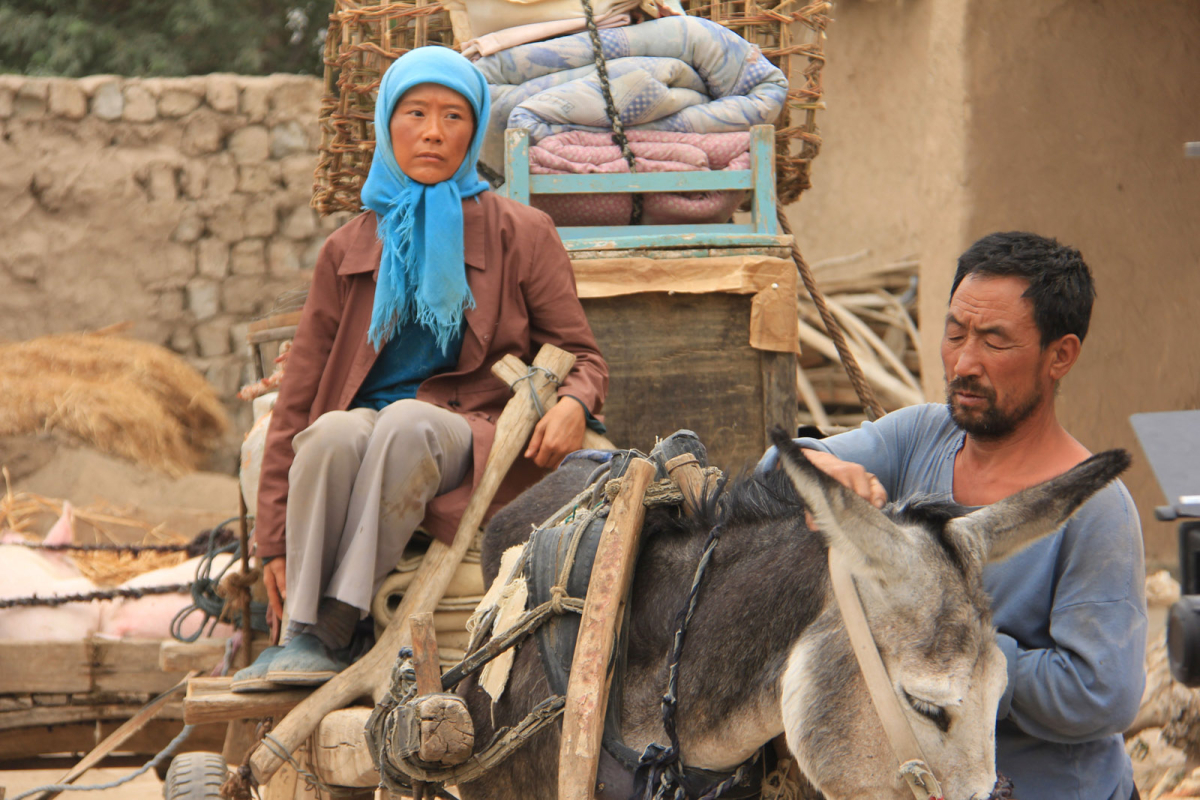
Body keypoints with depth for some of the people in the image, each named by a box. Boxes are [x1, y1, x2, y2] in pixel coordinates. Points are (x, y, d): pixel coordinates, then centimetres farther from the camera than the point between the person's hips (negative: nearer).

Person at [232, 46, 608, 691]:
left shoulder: (520, 236, 10)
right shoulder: (350, 250, 14)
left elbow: (581, 357, 11)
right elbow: (298, 395, 10)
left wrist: (573, 405, -16)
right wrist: (275, 538, 2)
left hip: (470, 443, -2)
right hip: (368, 430, 2)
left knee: (406, 421, -36)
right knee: (336, 430, -34)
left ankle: (331, 631, -40)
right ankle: (300, 635, -37)